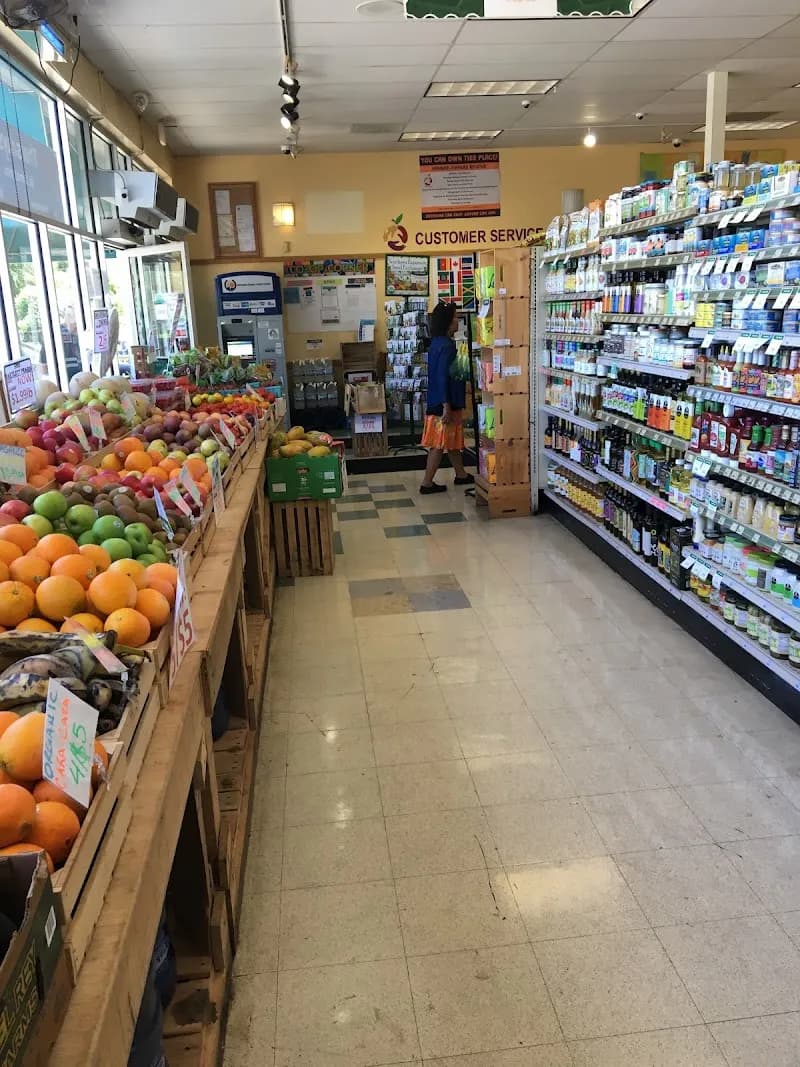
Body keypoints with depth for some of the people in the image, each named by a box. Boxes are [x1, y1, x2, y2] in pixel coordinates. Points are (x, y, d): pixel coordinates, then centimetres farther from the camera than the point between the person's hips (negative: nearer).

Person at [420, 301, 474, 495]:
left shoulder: (438, 342, 11)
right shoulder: (446, 345, -19)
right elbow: (443, 377, -23)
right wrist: (446, 406, -23)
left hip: (437, 401, 10)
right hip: (444, 402, -10)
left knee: (453, 440, 19)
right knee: (440, 444, -3)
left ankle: (461, 475, 31)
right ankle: (427, 483, 2)